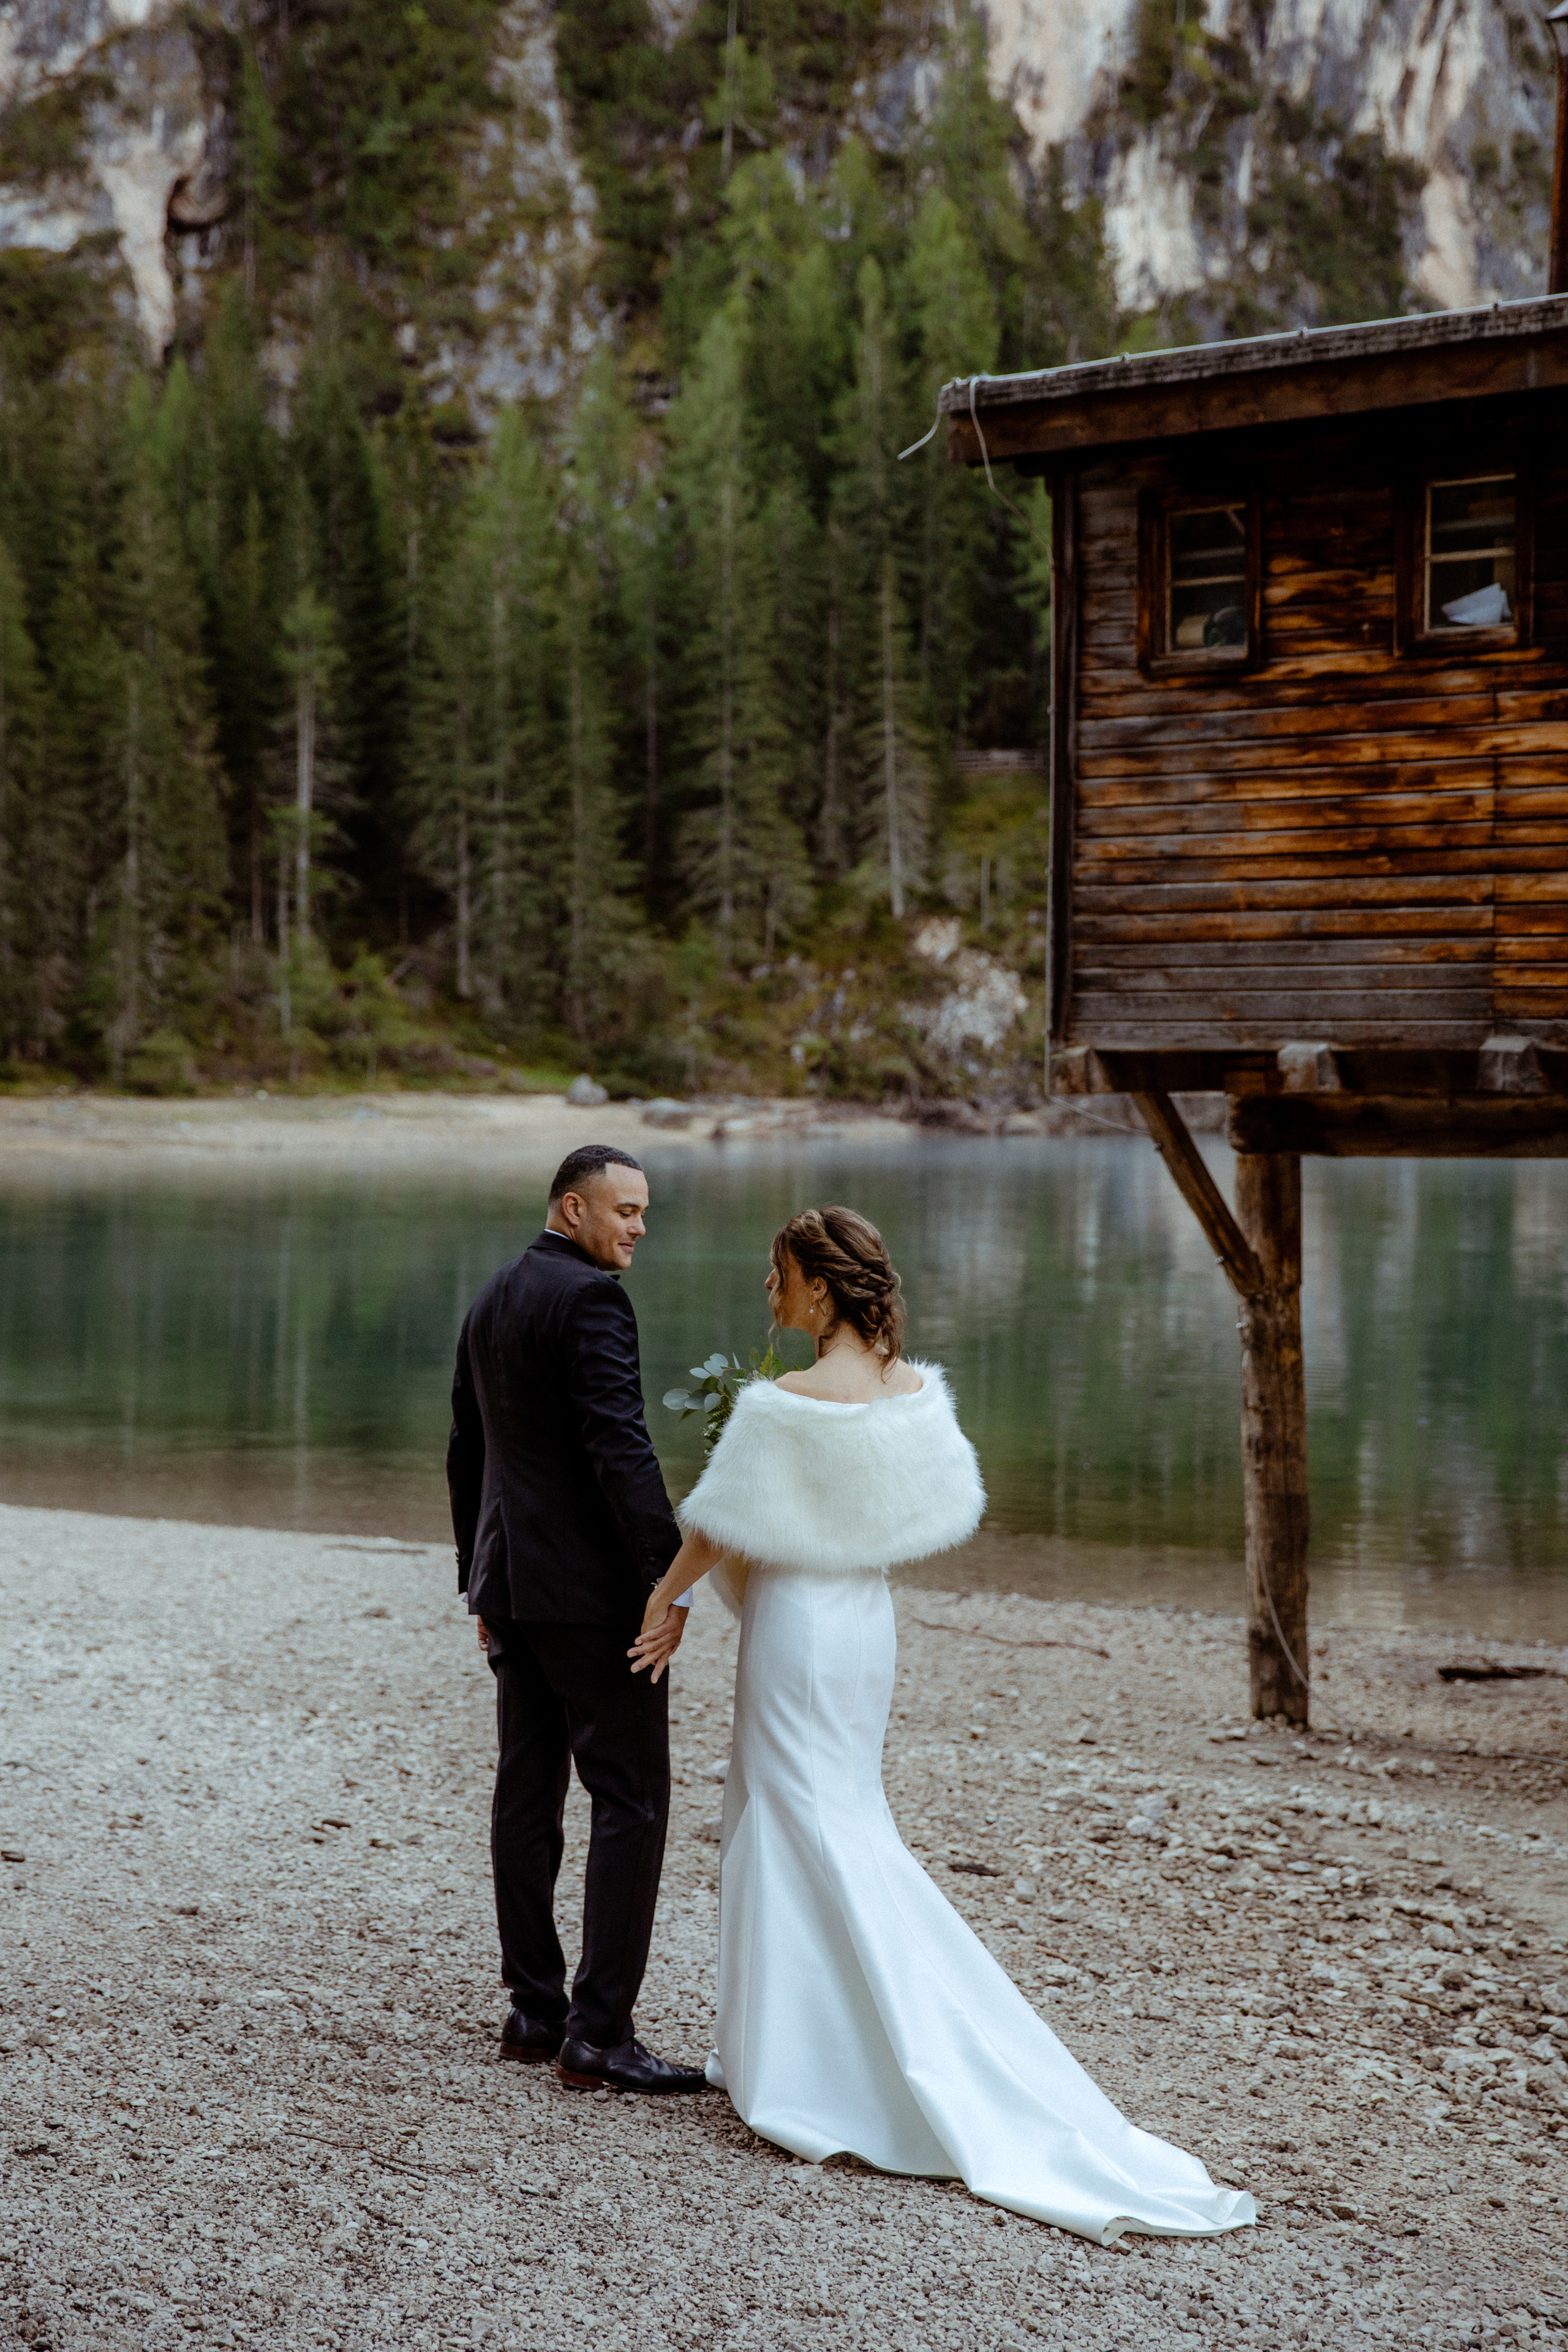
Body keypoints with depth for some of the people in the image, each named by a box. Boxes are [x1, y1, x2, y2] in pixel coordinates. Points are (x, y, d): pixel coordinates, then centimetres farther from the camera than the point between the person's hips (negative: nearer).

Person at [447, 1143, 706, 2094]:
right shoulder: (592, 1298, -14)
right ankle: (600, 2033, -7)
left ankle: (535, 2009, 18)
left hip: (511, 1580, 9)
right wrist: (667, 1576, -21)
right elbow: (620, 1447, -23)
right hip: (590, 1587, -9)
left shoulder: (492, 1301, 14)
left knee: (528, 1794, 12)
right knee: (632, 1800, -6)